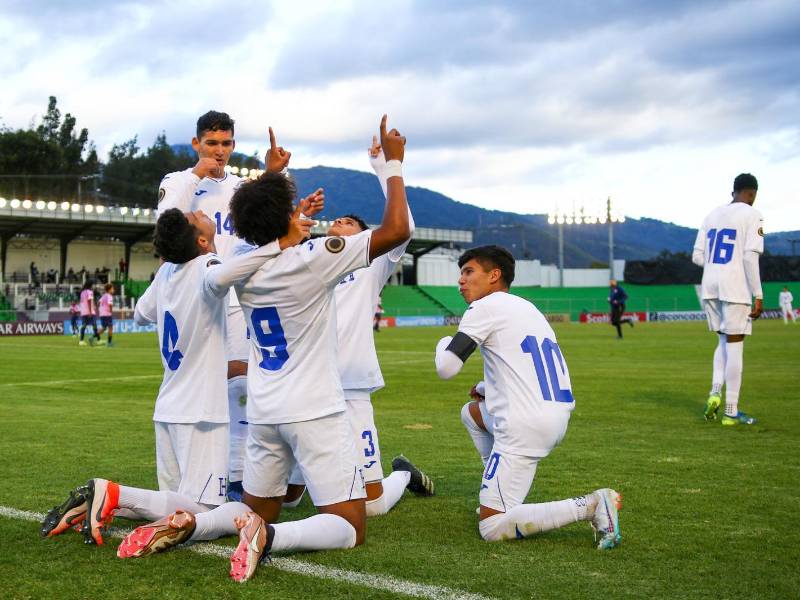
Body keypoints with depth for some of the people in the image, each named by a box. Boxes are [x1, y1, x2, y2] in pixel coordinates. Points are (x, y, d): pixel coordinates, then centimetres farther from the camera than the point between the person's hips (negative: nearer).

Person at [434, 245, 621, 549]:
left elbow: (446, 368, -8)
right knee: (472, 411, 33)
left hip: (524, 426, -9)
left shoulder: (486, 307, -3)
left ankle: (591, 505, -16)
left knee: (492, 528, -5)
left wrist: (444, 342, 14)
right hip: (558, 417, 9)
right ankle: (503, 496, 26)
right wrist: (488, 388, 27)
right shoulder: (527, 307, 22)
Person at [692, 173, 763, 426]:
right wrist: (758, 295, -10)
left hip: (710, 286, 6)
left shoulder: (713, 215, 14)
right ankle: (731, 411, 1)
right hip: (735, 287, -6)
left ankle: (716, 391, -1)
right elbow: (750, 256, -13)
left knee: (724, 341, 19)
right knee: (734, 345, -1)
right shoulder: (752, 215, -4)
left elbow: (697, 257, 11)